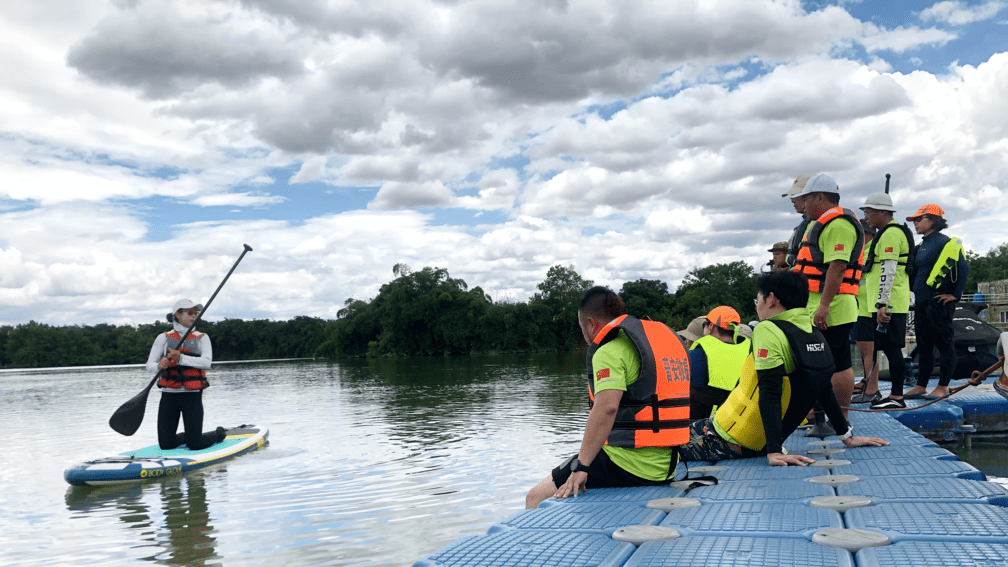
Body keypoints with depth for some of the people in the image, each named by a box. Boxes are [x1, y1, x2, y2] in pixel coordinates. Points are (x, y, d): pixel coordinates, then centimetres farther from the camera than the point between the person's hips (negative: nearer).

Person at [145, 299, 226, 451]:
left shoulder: (202, 337, 9)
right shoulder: (163, 338, 9)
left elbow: (206, 362, -8)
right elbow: (149, 365, 1)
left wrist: (181, 358, -21)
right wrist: (160, 365, -22)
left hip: (192, 395, -1)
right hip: (169, 395, 1)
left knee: (195, 445, -5)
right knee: (166, 444, 1)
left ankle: (219, 433, 26)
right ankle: (188, 437, 33)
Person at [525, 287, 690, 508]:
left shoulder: (610, 350, -11)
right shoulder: (667, 336, 15)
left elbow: (606, 407, -26)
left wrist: (582, 466, -25)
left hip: (627, 466, -9)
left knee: (536, 497, -2)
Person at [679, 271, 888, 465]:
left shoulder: (768, 331, -19)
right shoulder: (816, 336, 5)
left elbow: (770, 394, -27)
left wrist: (774, 451, -29)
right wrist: (848, 436, 20)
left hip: (733, 441, -8)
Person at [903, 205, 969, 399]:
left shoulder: (944, 243, -10)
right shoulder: (922, 245, 17)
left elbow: (963, 268, -16)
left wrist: (955, 294, -14)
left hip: (938, 302, -9)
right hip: (921, 303, 9)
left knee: (944, 343, -1)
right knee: (923, 345, 11)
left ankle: (943, 387, 4)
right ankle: (921, 386, 16)